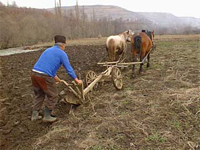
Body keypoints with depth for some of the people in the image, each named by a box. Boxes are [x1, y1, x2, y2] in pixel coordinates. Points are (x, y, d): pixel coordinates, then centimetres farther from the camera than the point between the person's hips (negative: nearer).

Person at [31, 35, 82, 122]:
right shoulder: (62, 54, 1)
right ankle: (47, 116, 21)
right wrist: (77, 80, 11)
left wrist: (55, 78, 41)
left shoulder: (48, 50, 24)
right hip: (45, 76, -8)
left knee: (39, 95, 25)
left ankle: (34, 115, 30)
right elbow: (69, 69, 0)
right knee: (52, 96, 11)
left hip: (34, 73, 8)